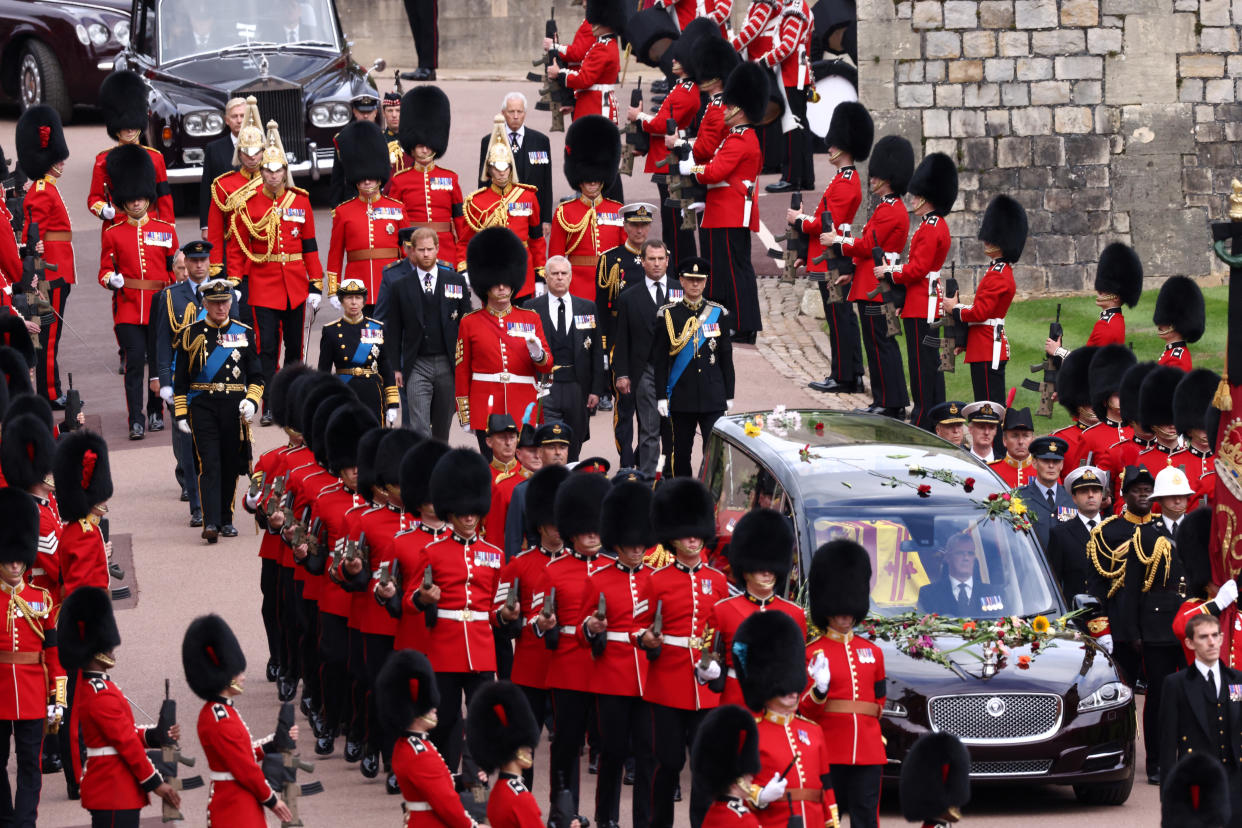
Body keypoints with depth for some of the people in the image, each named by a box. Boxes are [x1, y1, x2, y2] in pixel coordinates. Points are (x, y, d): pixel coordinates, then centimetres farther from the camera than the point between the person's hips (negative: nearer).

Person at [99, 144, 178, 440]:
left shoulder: (166, 231, 7)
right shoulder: (113, 234, 5)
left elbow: (177, 269, 11)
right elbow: (105, 269, 7)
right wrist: (111, 279, -15)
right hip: (128, 307, -2)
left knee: (159, 360, 6)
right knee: (135, 360, -11)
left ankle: (156, 412, 23)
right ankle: (136, 420, -10)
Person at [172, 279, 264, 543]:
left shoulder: (243, 333, 8)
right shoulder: (192, 334, 4)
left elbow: (256, 376, 12)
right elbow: (180, 379, 6)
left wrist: (251, 401, -6)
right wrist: (181, 413, 0)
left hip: (234, 408, 2)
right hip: (202, 407, -2)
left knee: (231, 465, 8)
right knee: (209, 464, -11)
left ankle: (226, 520, 21)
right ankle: (210, 523, -17)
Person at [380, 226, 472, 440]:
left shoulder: (455, 281, 5)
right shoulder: (400, 286, 1)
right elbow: (393, 330, 4)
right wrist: (395, 367, 0)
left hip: (448, 364, 2)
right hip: (417, 365, -2)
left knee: (442, 428, 11)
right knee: (419, 427, -11)